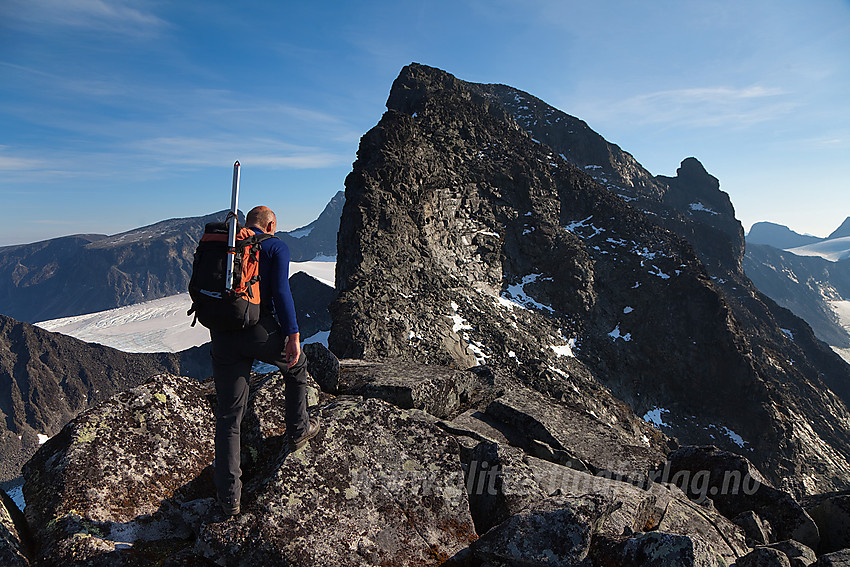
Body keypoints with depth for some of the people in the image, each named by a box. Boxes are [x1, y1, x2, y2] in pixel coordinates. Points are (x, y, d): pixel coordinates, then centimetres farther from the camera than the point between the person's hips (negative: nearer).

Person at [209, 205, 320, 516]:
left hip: (223, 336, 4)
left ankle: (229, 496, 12)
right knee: (296, 364, 30)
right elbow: (281, 291, -12)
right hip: (260, 331, -4)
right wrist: (293, 335, -13)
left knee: (228, 417, 9)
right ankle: (298, 429, 36)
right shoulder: (276, 247, 1)